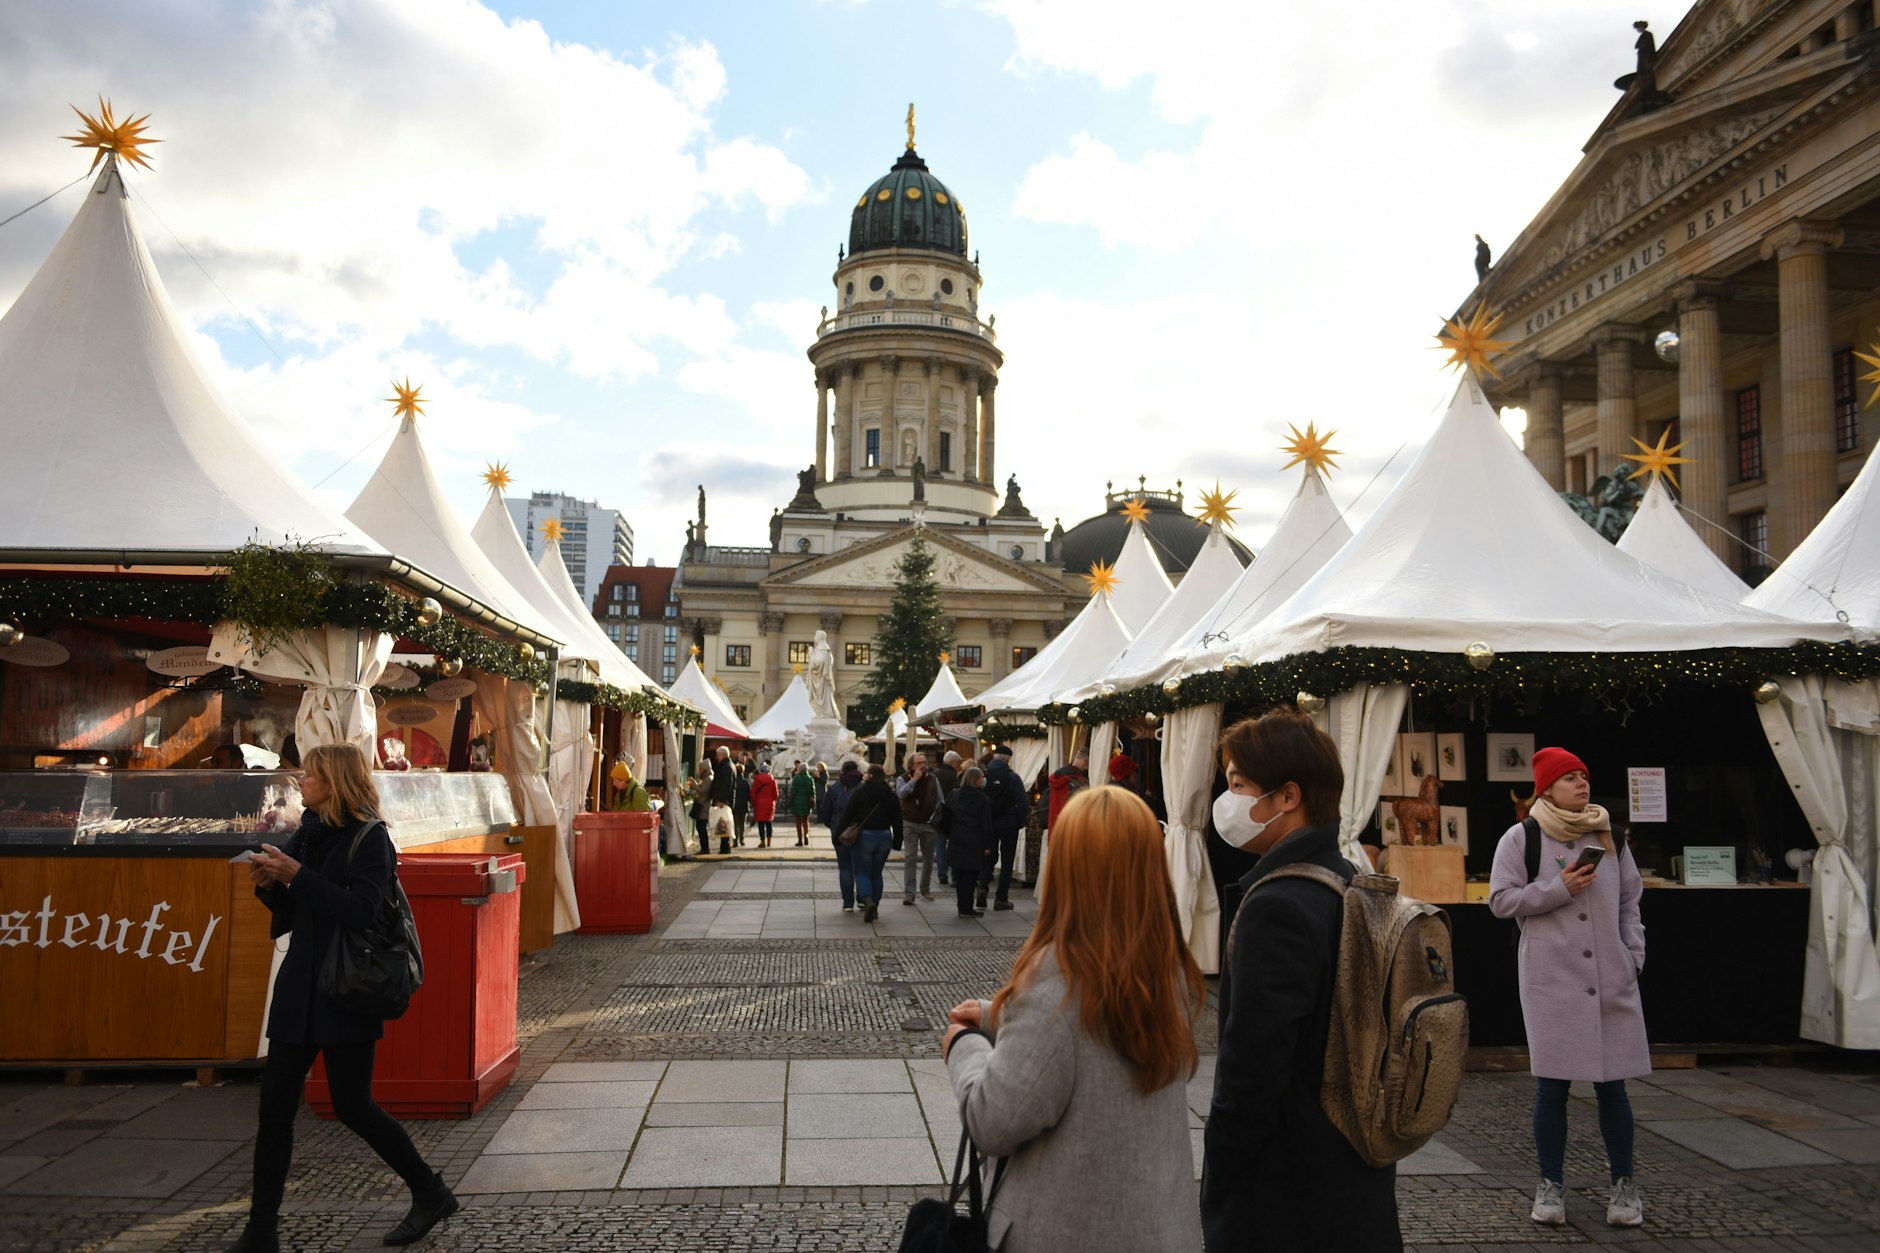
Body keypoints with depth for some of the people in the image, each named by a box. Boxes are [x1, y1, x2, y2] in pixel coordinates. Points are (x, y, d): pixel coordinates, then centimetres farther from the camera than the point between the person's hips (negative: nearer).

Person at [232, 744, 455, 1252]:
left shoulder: (370, 839, -10)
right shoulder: (308, 834, 11)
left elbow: (361, 910, -23)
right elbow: (293, 915, 17)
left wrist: (297, 875, -22)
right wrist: (269, 885, -2)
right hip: (300, 988, 7)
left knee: (352, 1106, -1)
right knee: (275, 1102, 4)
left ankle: (431, 1194, 16)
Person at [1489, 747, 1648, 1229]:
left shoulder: (1609, 836, 11)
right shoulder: (1521, 837, -1)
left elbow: (1630, 901, 16)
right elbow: (1501, 899, -5)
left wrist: (1634, 955, 7)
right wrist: (1559, 888, -13)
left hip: (1610, 977, 3)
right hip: (1551, 978, -3)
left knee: (1612, 1084, 6)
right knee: (1552, 1086, 1)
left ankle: (1624, 1184, 20)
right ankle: (1551, 1185, 14)